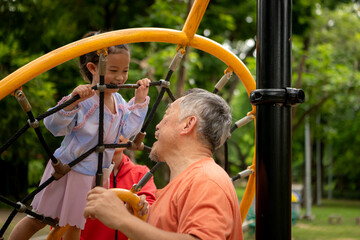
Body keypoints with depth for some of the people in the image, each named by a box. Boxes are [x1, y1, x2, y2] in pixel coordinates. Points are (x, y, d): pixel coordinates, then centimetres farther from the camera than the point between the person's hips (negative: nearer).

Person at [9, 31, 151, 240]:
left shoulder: (119, 101, -2)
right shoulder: (83, 99, -25)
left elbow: (127, 131, -1)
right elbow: (54, 126, -31)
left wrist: (139, 100, -7)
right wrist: (73, 101, -47)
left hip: (95, 175, 6)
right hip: (68, 169, -6)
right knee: (39, 220, 9)